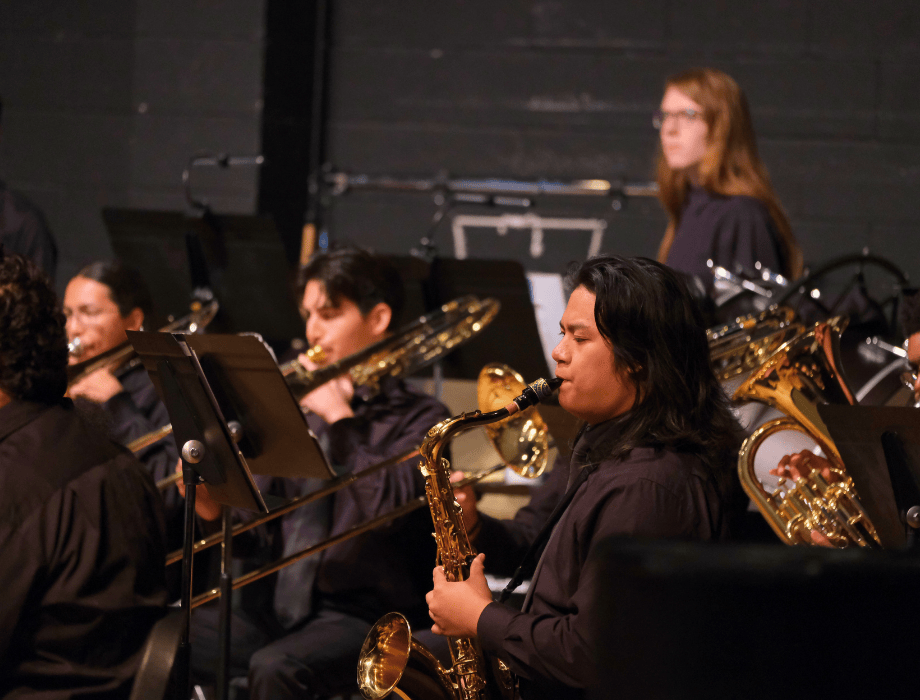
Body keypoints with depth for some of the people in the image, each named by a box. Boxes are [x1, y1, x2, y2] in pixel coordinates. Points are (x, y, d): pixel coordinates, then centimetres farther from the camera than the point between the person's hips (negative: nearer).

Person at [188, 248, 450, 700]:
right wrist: (212, 505, -8)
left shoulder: (418, 419, -1)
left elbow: (385, 506, -21)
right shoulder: (302, 410, 16)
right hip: (285, 606, 6)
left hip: (364, 615, -6)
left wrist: (339, 418, -12)